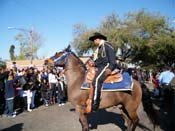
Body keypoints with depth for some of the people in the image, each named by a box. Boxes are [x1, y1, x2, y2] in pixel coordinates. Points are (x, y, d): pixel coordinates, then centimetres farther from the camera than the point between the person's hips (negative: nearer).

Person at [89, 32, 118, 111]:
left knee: (96, 80, -31)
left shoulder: (106, 45, -3)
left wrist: (110, 68, -26)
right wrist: (94, 63, 8)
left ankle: (95, 104, -34)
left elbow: (112, 57, -14)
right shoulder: (99, 48, 25)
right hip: (99, 67, 11)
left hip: (105, 66, -11)